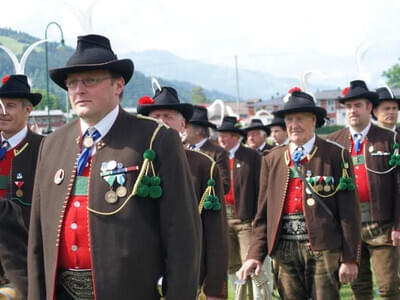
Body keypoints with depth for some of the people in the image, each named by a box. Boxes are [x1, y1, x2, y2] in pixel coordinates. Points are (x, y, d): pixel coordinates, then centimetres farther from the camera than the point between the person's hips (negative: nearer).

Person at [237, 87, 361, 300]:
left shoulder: (336, 155, 1)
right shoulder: (272, 160, 11)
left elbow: (349, 212, -2)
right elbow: (263, 213, 11)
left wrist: (350, 258, -6)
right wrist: (255, 255, 1)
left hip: (323, 249, -3)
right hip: (284, 250, 3)